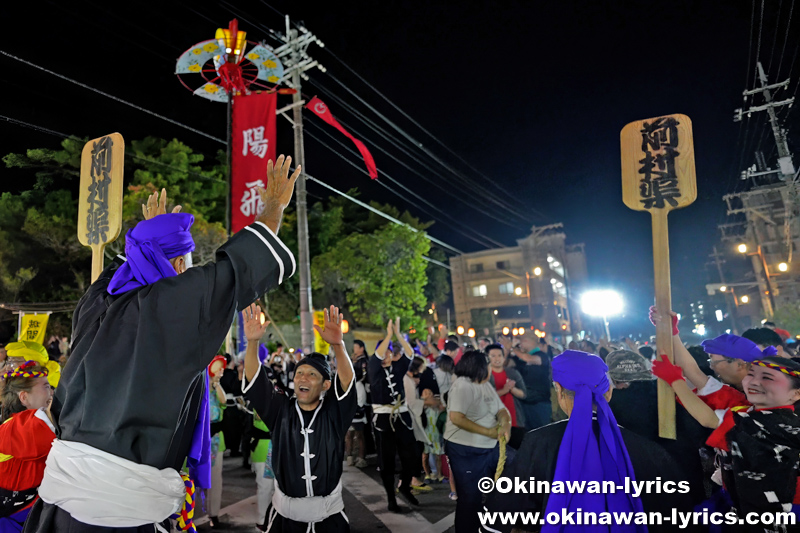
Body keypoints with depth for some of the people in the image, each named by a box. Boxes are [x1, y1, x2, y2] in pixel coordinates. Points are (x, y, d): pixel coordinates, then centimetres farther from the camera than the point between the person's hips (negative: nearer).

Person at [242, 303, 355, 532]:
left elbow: (347, 381, -25)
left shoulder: (335, 413, -9)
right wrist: (252, 341, -30)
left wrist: (337, 344, -43)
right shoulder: (280, 410, -3)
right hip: (284, 513, 2)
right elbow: (254, 379, -13)